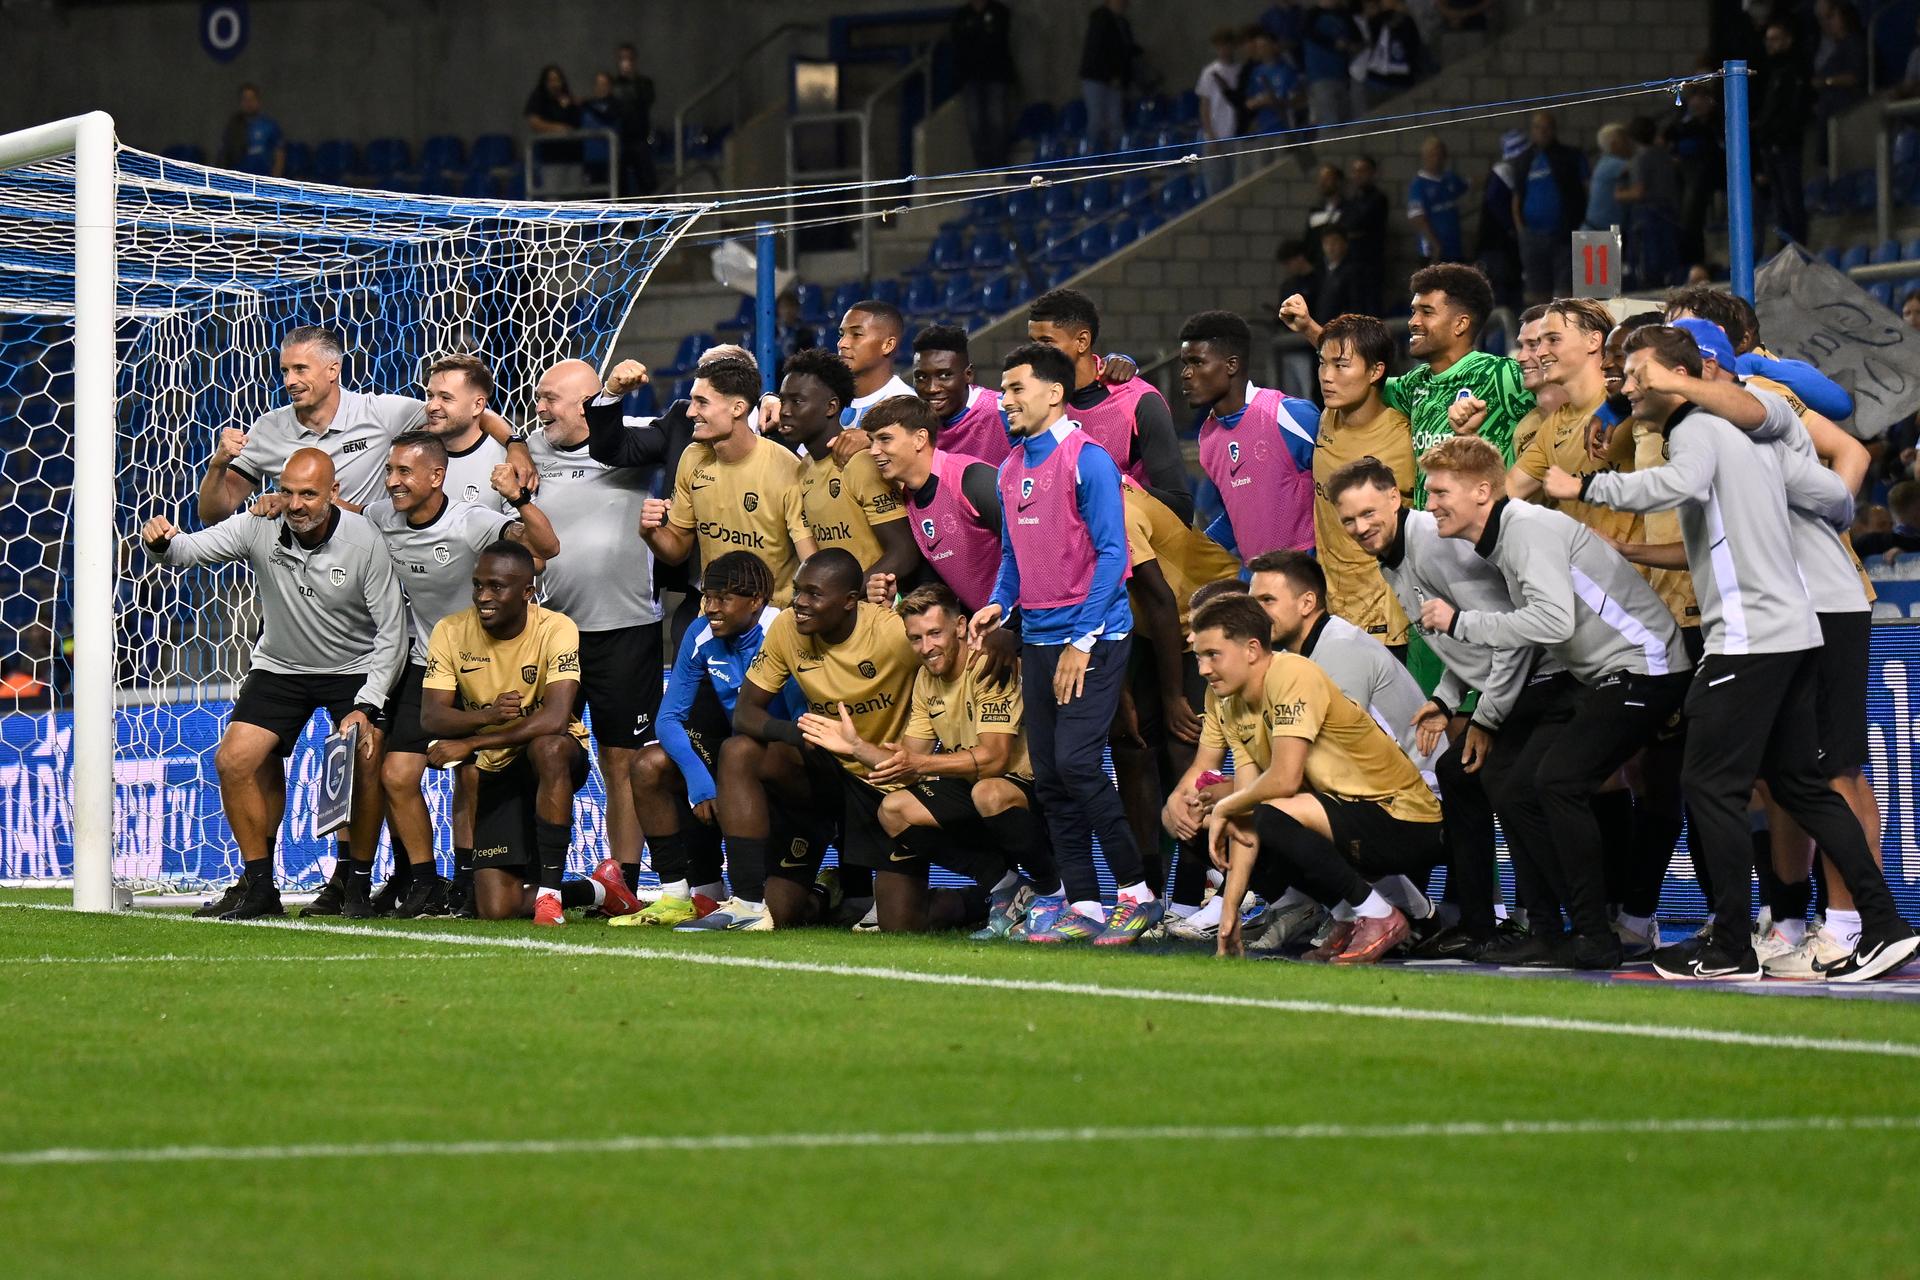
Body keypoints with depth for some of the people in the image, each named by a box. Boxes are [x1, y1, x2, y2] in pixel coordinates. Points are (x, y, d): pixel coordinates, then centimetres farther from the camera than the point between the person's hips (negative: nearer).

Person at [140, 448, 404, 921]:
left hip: (354, 667, -2)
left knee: (366, 760, -24)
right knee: (234, 760, -13)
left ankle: (355, 883, -8)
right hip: (279, 667, 3)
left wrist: (365, 708, -24)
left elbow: (391, 632, -16)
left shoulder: (363, 541, -21)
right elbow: (188, 549, -20)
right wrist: (159, 542, -46)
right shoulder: (260, 528, -16)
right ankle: (258, 886, -2)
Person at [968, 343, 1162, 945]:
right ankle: (1084, 907, 9)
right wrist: (999, 605, 3)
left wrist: (1083, 642, -17)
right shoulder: (1011, 469, 12)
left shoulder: (1087, 460, -10)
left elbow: (1111, 552, -13)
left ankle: (1136, 892, -3)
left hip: (1093, 636, -8)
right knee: (1049, 778, 5)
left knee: (1076, 764, -15)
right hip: (1038, 640, 8)